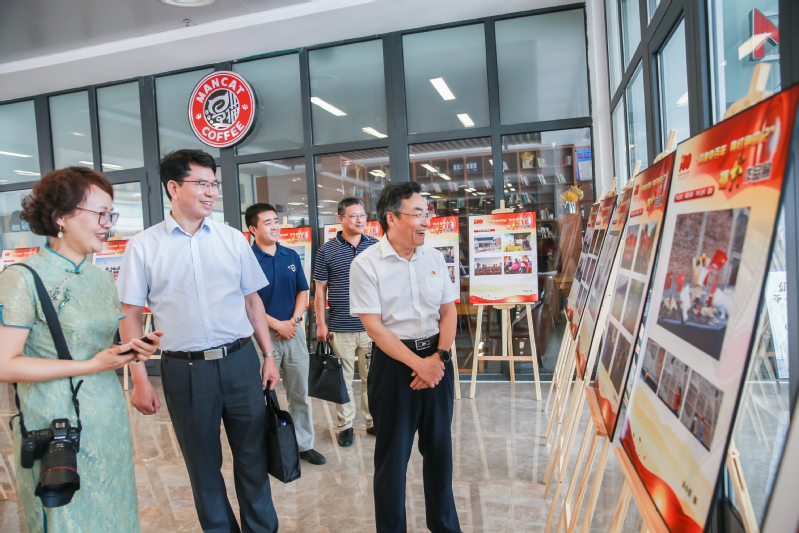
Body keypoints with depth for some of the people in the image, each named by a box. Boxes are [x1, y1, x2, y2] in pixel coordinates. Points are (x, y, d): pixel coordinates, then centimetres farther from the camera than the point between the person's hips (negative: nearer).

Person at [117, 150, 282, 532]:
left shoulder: (233, 239, 5)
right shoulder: (143, 246, -1)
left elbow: (252, 301, 9)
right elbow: (130, 316, 0)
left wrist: (269, 355, 6)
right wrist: (140, 380, -4)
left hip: (240, 361, 2)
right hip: (184, 369, -1)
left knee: (253, 456, 12)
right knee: (203, 463, 14)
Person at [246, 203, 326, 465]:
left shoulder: (291, 256, 8)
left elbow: (302, 291, 11)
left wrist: (293, 320, -5)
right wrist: (277, 325, -13)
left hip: (293, 332, 5)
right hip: (264, 335, -4)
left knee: (300, 393, 13)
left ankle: (304, 444, 27)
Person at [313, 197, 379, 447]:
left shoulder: (376, 246, 5)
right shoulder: (327, 251, -1)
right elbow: (320, 290, 2)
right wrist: (321, 324, -2)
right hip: (340, 328, -2)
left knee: (372, 377, 11)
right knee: (343, 378, 8)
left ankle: (374, 421, 26)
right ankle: (345, 425, 22)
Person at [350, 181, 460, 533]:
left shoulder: (434, 257, 5)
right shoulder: (367, 264, -10)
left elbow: (449, 311, 7)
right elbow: (374, 327, -14)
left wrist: (438, 358, -7)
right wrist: (418, 364, -16)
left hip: (436, 360, 5)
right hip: (394, 363, -4)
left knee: (439, 447, 16)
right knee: (393, 454, 8)